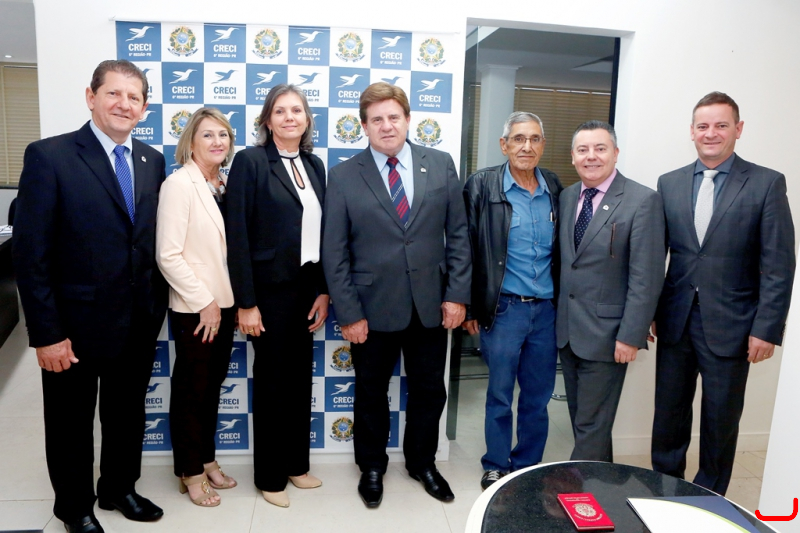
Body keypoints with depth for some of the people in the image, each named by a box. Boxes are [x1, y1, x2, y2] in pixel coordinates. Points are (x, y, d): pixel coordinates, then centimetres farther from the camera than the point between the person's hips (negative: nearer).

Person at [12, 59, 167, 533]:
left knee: (128, 415, 20)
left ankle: (119, 488, 44)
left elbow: (155, 238, 7)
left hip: (140, 324, 5)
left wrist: (158, 305, 4)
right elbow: (30, 252, -14)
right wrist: (46, 333, -15)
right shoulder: (49, 156, -12)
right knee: (71, 422, 16)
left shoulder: (152, 160, 4)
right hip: (77, 323, -4)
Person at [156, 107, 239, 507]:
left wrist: (226, 301, 5)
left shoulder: (225, 185, 6)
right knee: (191, 389, 9)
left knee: (213, 385, 17)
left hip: (224, 303, 6)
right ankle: (190, 473, 26)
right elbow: (168, 255, -18)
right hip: (194, 308, -6)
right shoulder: (179, 184, -14)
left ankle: (206, 459, 33)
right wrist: (204, 302, -16)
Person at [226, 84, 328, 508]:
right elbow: (237, 236, -13)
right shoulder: (250, 161, -9)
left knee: (300, 379, 16)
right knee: (271, 382, 8)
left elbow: (320, 232, 9)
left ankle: (296, 463, 35)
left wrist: (324, 291, 4)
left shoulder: (314, 164, 9)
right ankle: (270, 476, 27)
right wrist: (246, 303, -16)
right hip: (270, 290, -6)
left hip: (307, 289, 6)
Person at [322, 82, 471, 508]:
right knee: (371, 393, 15)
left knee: (429, 390, 16)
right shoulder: (343, 176, -5)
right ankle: (371, 467, 39)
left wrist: (457, 294, -3)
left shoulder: (440, 164, 1)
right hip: (372, 309, -1)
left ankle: (422, 462, 41)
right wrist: (348, 313, -9)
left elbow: (458, 234, 2)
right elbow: (334, 253, -5)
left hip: (431, 305, 2)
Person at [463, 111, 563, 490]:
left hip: (547, 310, 4)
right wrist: (471, 306, -4)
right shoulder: (483, 185, -4)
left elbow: (562, 249, 13)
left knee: (538, 396, 13)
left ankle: (528, 469, 32)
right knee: (499, 395, 9)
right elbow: (468, 249, -3)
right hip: (504, 308, -3)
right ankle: (496, 468, 28)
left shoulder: (555, 188, 7)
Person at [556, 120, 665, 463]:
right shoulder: (567, 197, 8)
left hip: (606, 334, -6)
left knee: (592, 424, 3)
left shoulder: (643, 201, -11)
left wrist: (630, 336, -16)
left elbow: (646, 276, -14)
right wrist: (559, 318, 8)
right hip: (567, 330, 6)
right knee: (580, 418, 17)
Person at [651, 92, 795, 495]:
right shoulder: (670, 183, 6)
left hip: (729, 326, -2)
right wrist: (649, 312, 4)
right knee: (668, 417, 14)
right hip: (675, 321, 3)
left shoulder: (767, 184, -4)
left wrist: (766, 329, -11)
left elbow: (779, 266, -6)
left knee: (720, 424, 11)